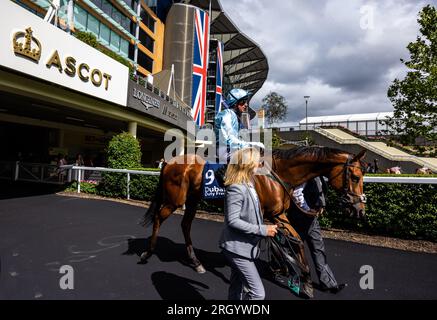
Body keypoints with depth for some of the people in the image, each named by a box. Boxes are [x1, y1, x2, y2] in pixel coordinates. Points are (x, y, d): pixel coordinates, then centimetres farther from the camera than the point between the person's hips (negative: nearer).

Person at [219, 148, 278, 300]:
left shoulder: (248, 185, 6)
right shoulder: (236, 188, -23)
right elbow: (232, 221, -26)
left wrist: (264, 228, 7)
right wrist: (262, 230, -23)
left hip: (245, 246, 9)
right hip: (237, 248, -9)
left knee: (237, 289, 22)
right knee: (258, 293, -3)